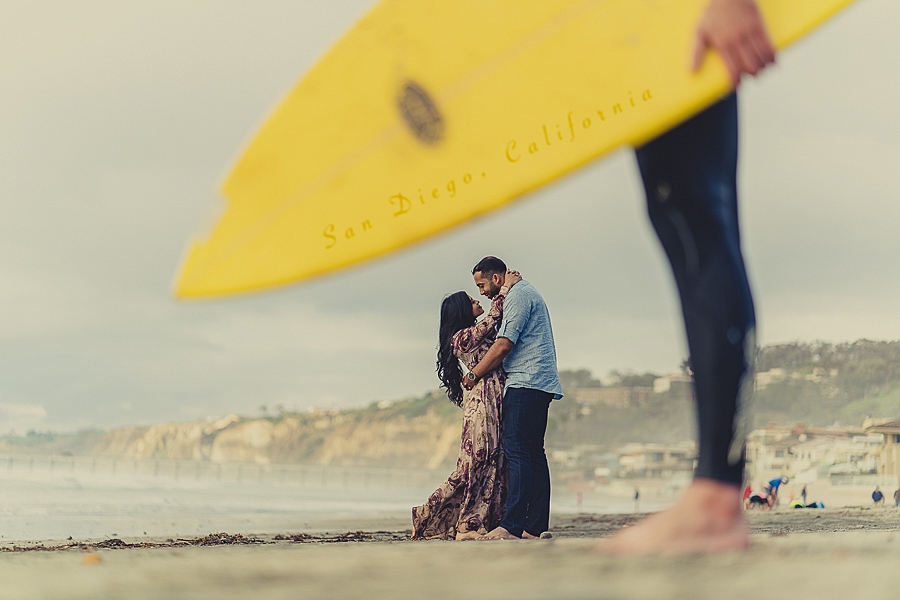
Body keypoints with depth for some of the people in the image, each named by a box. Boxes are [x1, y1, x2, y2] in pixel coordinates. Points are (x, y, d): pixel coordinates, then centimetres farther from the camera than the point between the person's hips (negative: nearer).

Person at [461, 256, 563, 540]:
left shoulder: (518, 295, -8)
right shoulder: (526, 293, 24)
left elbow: (503, 346, -14)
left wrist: (474, 374, -4)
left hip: (526, 382, -11)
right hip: (541, 385, 11)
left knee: (516, 451, -15)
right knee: (534, 454, 7)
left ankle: (511, 526, -22)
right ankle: (536, 527, 6)